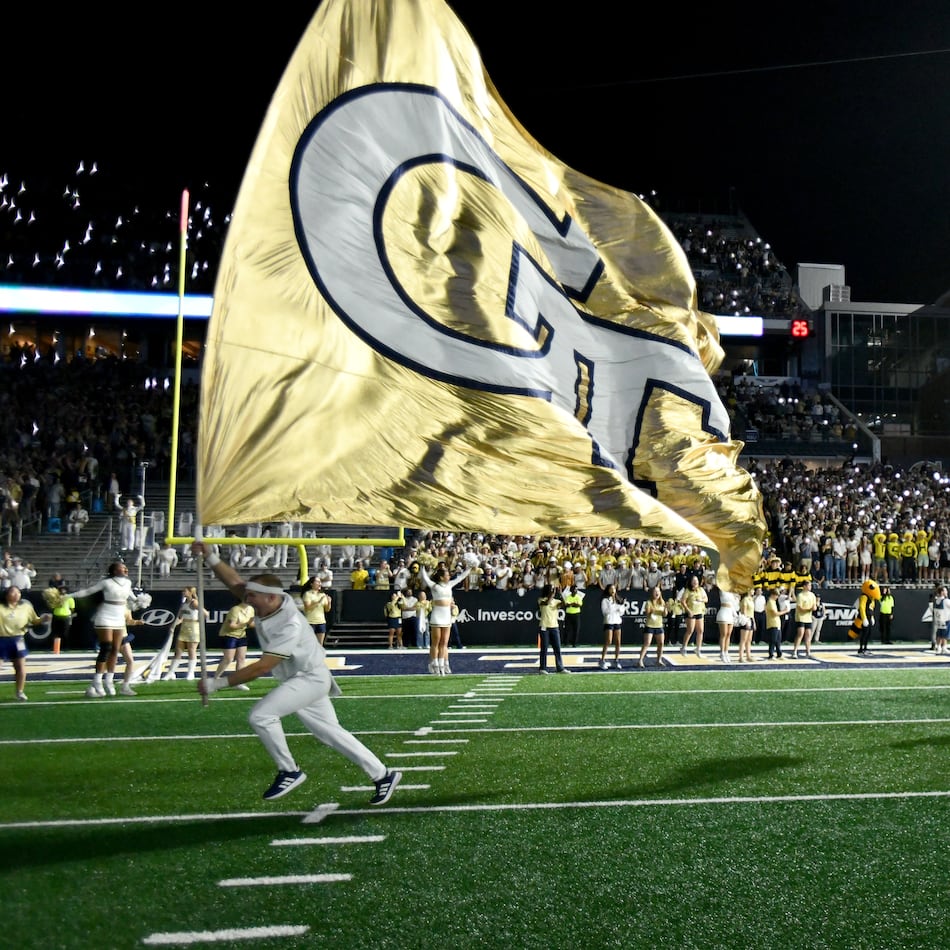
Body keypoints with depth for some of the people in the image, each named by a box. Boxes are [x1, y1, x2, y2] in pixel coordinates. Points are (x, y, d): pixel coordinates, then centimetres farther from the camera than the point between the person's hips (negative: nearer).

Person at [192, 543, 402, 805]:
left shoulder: (289, 624, -31)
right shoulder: (265, 603, -8)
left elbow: (262, 667, -32)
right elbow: (234, 581, -4)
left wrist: (218, 683, -30)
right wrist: (208, 556, -16)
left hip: (311, 678, -9)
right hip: (298, 680, 9)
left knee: (261, 715, -20)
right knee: (330, 732, 12)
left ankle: (289, 772, -4)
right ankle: (383, 775, 18)